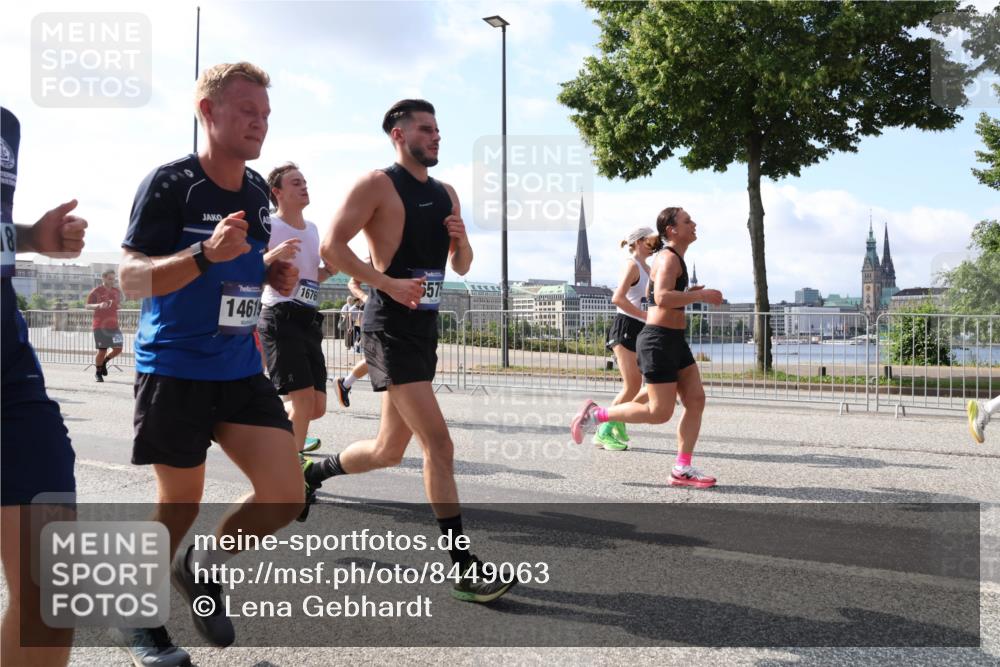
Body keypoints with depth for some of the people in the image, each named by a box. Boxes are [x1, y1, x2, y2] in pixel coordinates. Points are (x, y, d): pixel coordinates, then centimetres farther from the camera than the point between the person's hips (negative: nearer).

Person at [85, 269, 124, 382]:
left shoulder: (117, 291, 11)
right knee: (102, 350, -3)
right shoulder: (96, 291, -3)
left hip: (113, 325, 5)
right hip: (100, 325, -4)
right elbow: (87, 306, -1)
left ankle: (104, 362, 25)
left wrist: (118, 305, 0)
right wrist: (99, 305, -20)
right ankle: (98, 372, 17)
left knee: (118, 349, -3)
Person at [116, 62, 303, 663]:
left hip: (242, 370, 6)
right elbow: (130, 278, -16)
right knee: (180, 507, 6)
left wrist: (277, 276, 1)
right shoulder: (170, 183, -11)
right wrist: (206, 254, -31)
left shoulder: (258, 191, 8)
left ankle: (204, 568, 26)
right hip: (175, 370, -5)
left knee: (286, 498, -2)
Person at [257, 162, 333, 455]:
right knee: (303, 397, -17)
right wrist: (273, 256, -26)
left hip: (309, 321, 8)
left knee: (317, 407, 6)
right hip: (281, 319, -8)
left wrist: (333, 268, 10)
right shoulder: (267, 227, -5)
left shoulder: (312, 229, 17)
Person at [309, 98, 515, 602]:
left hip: (425, 327, 8)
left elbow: (461, 267, 19)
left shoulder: (446, 194, 16)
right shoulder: (377, 184, -6)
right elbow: (331, 245, -15)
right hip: (391, 328, -8)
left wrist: (462, 242, -3)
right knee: (439, 443, -14)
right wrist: (388, 283, -24)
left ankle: (312, 472, 42)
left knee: (389, 451, 16)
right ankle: (463, 568, -6)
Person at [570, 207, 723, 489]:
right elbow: (662, 299, -31)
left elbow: (650, 294, 28)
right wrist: (700, 296, -22)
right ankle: (596, 414, 8)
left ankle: (682, 470, 9)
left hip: (675, 341, 10)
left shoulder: (673, 258, 17)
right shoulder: (669, 258, -14)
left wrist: (688, 293, 20)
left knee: (696, 401, 4)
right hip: (658, 341, -10)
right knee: (660, 412, -6)